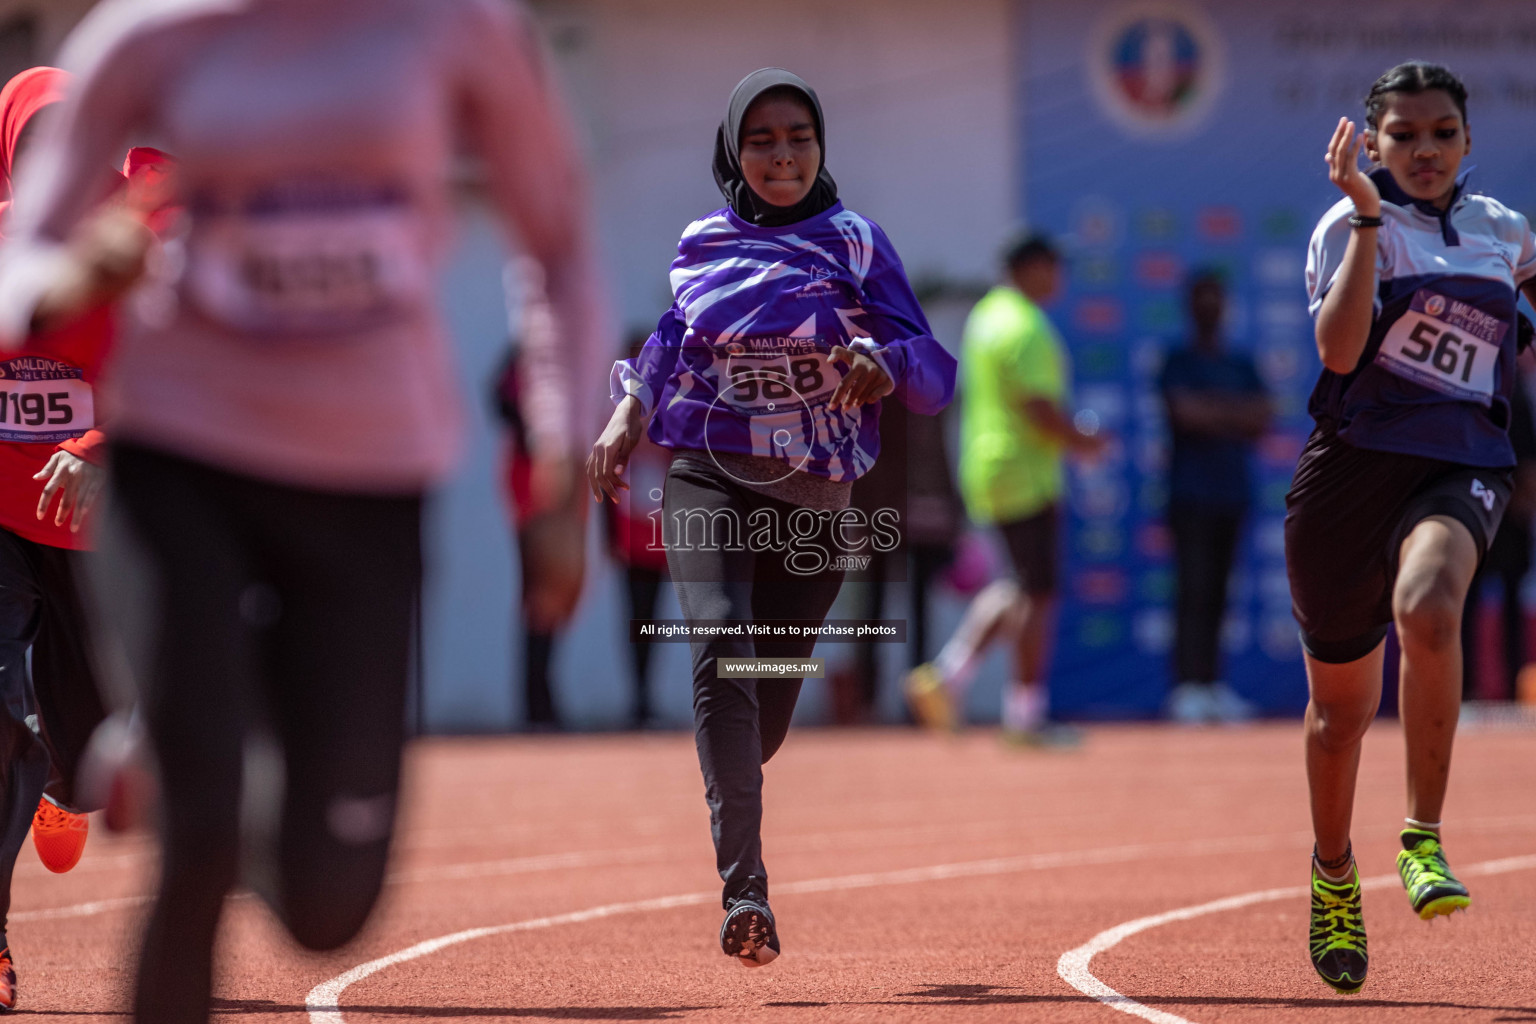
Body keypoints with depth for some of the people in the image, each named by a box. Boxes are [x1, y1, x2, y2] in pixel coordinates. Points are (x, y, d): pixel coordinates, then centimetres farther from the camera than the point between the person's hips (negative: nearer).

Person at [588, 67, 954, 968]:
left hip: (815, 500, 0)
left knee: (768, 711, 5)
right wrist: (626, 419, 7)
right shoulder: (703, 246, 8)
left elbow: (936, 373, -3)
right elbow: (670, 342, 24)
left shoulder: (858, 246, 2)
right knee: (723, 653, -25)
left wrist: (883, 364, -25)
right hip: (708, 484, 0)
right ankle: (746, 893, -33)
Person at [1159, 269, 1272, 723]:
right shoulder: (1179, 361, 2)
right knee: (1194, 590, -12)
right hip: (1192, 493, -5)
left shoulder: (1242, 366, 17)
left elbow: (1262, 420, 6)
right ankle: (1188, 687, -14)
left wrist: (1214, 412, -7)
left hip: (1233, 493, 5)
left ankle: (1213, 685, 8)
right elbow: (1186, 412, -13)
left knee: (1217, 592, 6)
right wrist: (1235, 417, -1)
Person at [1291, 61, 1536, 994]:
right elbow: (1339, 348, -20)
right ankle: (1334, 879, 36)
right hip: (1356, 462, -1)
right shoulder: (1350, 225, -2)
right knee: (1342, 704, 9)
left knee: (1428, 607, -34)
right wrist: (1371, 216, -22)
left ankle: (1425, 840, -25)